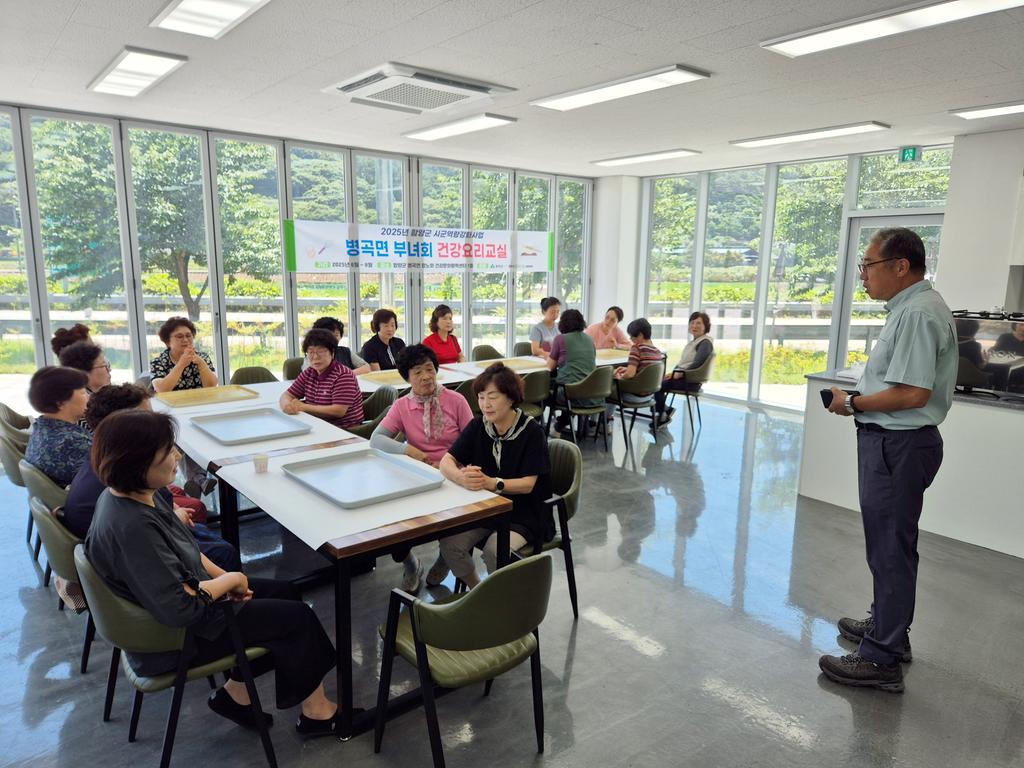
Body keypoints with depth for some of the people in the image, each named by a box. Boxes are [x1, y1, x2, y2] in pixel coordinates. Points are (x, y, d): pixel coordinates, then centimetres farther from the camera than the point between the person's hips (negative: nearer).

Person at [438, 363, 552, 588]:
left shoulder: (532, 432, -13)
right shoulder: (478, 426, 0)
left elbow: (528, 484, -17)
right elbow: (446, 462, -6)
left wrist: (491, 483, -35)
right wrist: (462, 477, -30)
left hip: (523, 513, -4)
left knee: (494, 549, -30)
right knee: (449, 544, -19)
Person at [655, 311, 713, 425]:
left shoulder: (705, 342, -10)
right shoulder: (694, 341, 19)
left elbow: (696, 364, -20)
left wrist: (679, 374, -18)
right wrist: (673, 372, 3)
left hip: (691, 381, -9)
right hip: (683, 376, 9)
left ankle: (662, 417, -2)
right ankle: (665, 411, -1)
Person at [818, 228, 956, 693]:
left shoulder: (917, 313, -20)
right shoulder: (912, 306, 13)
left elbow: (912, 393, -26)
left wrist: (853, 403, -14)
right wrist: (860, 398, 8)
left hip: (898, 445, -11)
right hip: (893, 441, 11)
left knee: (891, 548, -3)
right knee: (890, 543, 22)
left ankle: (881, 659, 8)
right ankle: (887, 625, 39)